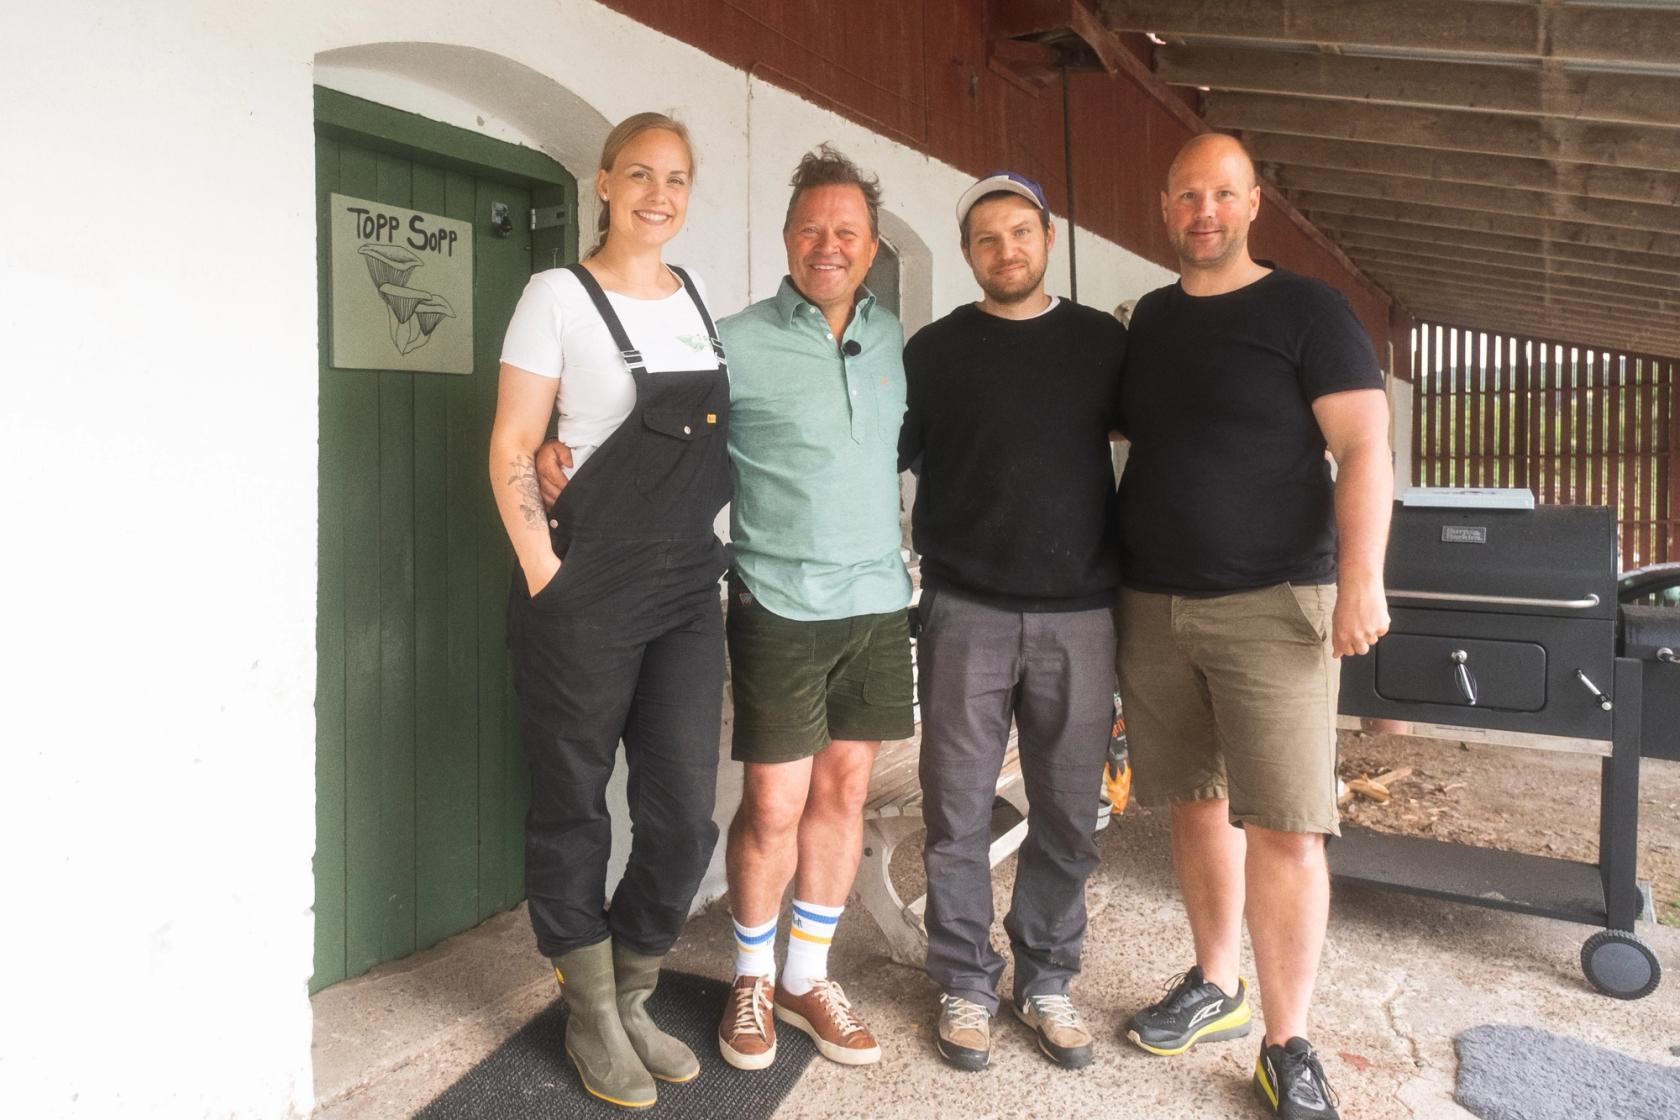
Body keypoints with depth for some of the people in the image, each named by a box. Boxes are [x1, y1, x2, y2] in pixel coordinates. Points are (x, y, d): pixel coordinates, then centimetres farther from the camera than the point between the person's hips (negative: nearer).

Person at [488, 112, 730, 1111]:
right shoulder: (560, 295, -3)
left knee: (685, 816, 6)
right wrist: (545, 577, -11)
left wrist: (709, 561, 11)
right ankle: (590, 1018, 28)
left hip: (689, 594, 5)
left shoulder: (698, 301, 13)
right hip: (585, 601, -5)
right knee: (575, 810, 8)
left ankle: (630, 1000, 30)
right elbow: (511, 450, -6)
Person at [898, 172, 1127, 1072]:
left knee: (1067, 814, 8)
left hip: (1079, 614, 1)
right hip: (966, 612, -1)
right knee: (957, 812, 4)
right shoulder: (935, 350, 6)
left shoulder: (1104, 343, 9)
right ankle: (965, 985, 21)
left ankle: (1046, 981, 26)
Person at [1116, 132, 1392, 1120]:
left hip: (1274, 604, -4)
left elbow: (1365, 449, -7)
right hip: (1153, 604, 5)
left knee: (1283, 826, -4)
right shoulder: (1149, 320, 13)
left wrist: (1362, 580, -17)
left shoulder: (1307, 310, -2)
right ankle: (1216, 985, 29)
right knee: (1198, 804, 13)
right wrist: (1114, 576, 11)